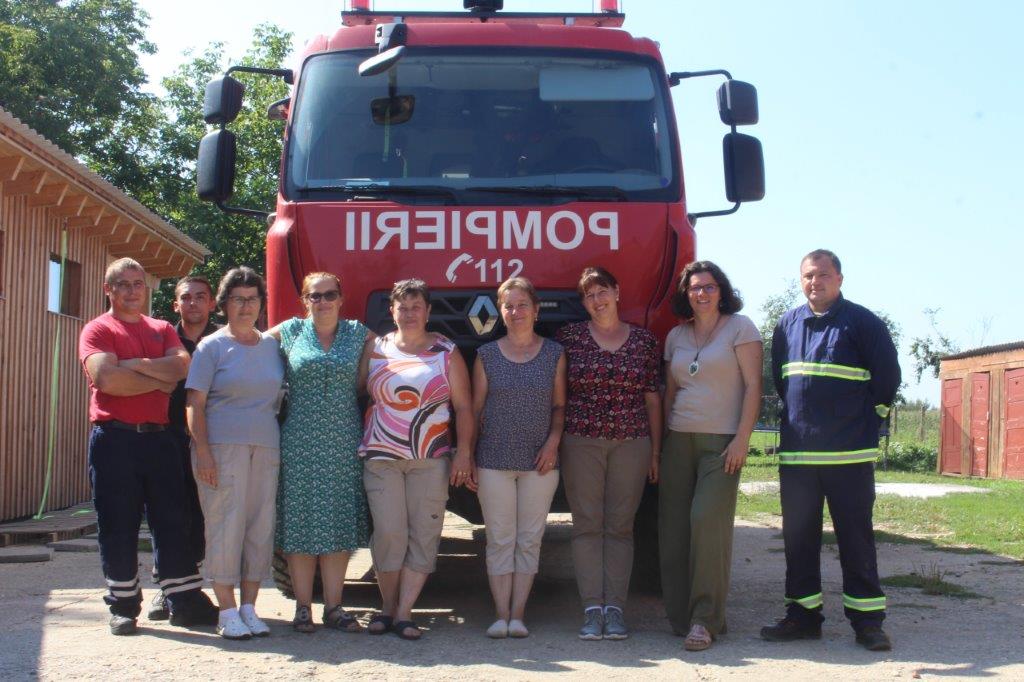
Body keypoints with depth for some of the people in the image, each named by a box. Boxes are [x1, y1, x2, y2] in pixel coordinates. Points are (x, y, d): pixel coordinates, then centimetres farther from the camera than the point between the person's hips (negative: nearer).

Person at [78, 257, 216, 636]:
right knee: (118, 526, 2)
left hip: (158, 437, 4)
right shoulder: (97, 331, 3)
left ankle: (185, 600, 11)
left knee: (173, 520, 5)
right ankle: (123, 606, 12)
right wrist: (159, 381, -6)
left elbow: (181, 366, -2)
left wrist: (134, 364, -11)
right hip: (115, 438, -4)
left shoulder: (163, 330, 17)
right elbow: (106, 378, -15)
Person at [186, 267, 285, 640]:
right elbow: (195, 404, -3)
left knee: (260, 526, 5)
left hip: (265, 448, 4)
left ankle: (249, 607, 15)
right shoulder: (212, 347, 2)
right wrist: (203, 451, -13)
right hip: (222, 447, -4)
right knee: (226, 524, -5)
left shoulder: (272, 345, 14)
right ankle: (227, 611, 3)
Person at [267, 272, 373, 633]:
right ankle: (302, 607, 10)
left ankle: (334, 606, 11)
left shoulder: (359, 334, 8)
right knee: (300, 524, 0)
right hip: (299, 443, -1)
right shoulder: (290, 332, 5)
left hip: (344, 444, 1)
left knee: (340, 525, 3)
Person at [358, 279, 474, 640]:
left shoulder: (446, 352, 6)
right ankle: (387, 607, 9)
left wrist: (464, 452, -3)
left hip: (431, 460, 0)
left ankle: (404, 612, 3)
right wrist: (359, 444, 3)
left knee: (423, 535, -3)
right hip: (381, 457, 0)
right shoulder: (375, 349, 8)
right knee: (389, 532, -8)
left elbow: (463, 406, 5)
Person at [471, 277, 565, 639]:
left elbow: (560, 406, 8)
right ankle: (501, 616, 6)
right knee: (499, 540, 1)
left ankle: (518, 615, 8)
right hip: (494, 460, 0)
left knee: (529, 540, 2)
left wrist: (553, 441, -8)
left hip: (539, 462, 0)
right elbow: (475, 408, 7)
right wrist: (467, 457, 3)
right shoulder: (486, 355, 5)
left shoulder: (554, 354, 5)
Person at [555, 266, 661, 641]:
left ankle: (614, 608, 6)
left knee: (620, 526, 2)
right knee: (587, 525, -1)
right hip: (581, 441, -1)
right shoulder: (570, 336, 4)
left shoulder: (644, 340, 7)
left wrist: (656, 451, 6)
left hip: (632, 442, 1)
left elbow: (653, 398, 8)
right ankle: (592, 609, 2)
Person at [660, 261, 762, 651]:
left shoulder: (740, 327, 0)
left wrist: (742, 438, -13)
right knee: (673, 526, 0)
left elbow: (753, 385, -5)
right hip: (679, 439, 5)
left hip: (721, 441, -5)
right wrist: (661, 436, 11)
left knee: (708, 521, -15)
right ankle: (680, 615, 10)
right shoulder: (676, 336, 14)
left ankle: (705, 620, -10)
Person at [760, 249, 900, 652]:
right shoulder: (787, 325, 10)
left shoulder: (862, 322, -2)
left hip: (850, 453, -4)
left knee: (856, 536, 0)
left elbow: (888, 378, 0)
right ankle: (802, 616, 16)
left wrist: (866, 423, 2)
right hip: (796, 452, 4)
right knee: (798, 537, 7)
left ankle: (867, 621, 6)